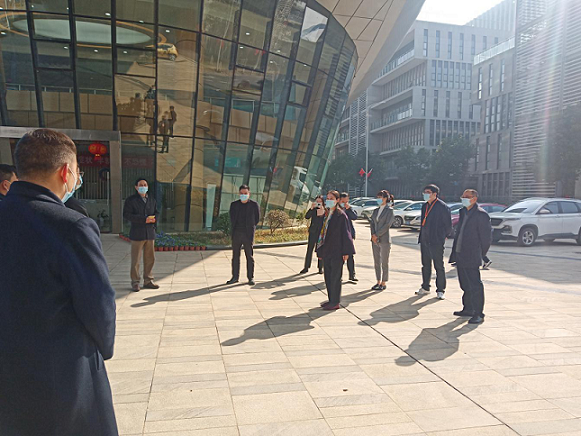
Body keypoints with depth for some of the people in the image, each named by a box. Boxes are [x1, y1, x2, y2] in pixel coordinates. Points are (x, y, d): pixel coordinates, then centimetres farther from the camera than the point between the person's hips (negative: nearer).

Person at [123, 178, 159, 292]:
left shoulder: (152, 200, 16)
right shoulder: (130, 200, -1)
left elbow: (157, 213, 18)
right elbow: (126, 214, -11)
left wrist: (154, 218, -9)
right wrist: (144, 219, -19)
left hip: (150, 232, 5)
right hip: (137, 233, -5)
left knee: (150, 259, 8)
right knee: (135, 260, -1)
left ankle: (148, 281, 18)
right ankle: (135, 282, 8)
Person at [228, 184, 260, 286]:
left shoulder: (254, 205, 0)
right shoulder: (234, 204, 8)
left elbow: (257, 219, 7)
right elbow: (232, 218, 16)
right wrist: (236, 228, 13)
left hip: (248, 234, -3)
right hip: (236, 234, 3)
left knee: (249, 256, 1)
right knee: (235, 256, 7)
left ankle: (251, 278, 9)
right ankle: (235, 277, 15)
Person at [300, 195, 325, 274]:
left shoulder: (325, 210, 1)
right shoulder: (314, 210, 5)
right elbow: (307, 216, -10)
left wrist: (323, 210, -15)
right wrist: (311, 208, -19)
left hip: (322, 232, -1)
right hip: (313, 232, 1)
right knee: (309, 249, 1)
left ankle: (320, 267, 16)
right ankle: (306, 267, 6)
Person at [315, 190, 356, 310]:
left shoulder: (341, 215, -10)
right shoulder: (326, 214, 12)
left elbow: (346, 233, -11)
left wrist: (346, 251, -14)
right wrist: (320, 251, 16)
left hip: (337, 252, -8)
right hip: (326, 251, 8)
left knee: (335, 277, -1)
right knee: (328, 277, 12)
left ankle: (335, 303, 7)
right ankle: (331, 300, 23)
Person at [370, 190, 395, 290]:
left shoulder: (389, 210, -5)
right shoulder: (376, 210, 14)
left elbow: (387, 225, -13)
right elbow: (372, 222, 10)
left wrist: (377, 235, -14)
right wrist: (373, 235, -6)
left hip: (384, 239, -6)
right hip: (375, 240, 6)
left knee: (384, 262, 1)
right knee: (376, 262, 10)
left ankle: (383, 283, 9)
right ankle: (378, 282, 19)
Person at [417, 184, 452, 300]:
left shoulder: (442, 206, -9)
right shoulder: (425, 206, 14)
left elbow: (448, 224, -4)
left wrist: (443, 236, 2)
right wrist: (421, 238, 14)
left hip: (436, 242, -7)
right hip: (425, 241, 7)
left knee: (439, 266, 0)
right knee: (425, 265, 14)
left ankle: (440, 290, 8)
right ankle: (425, 288, 25)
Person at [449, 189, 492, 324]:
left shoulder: (481, 214, -11)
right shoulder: (463, 212, 14)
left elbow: (487, 237, -10)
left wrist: (481, 255, -4)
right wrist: (455, 252, 16)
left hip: (471, 257, -8)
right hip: (460, 254, 9)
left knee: (475, 285, -5)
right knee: (465, 284, 17)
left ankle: (478, 314, 0)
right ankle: (468, 309, 29)